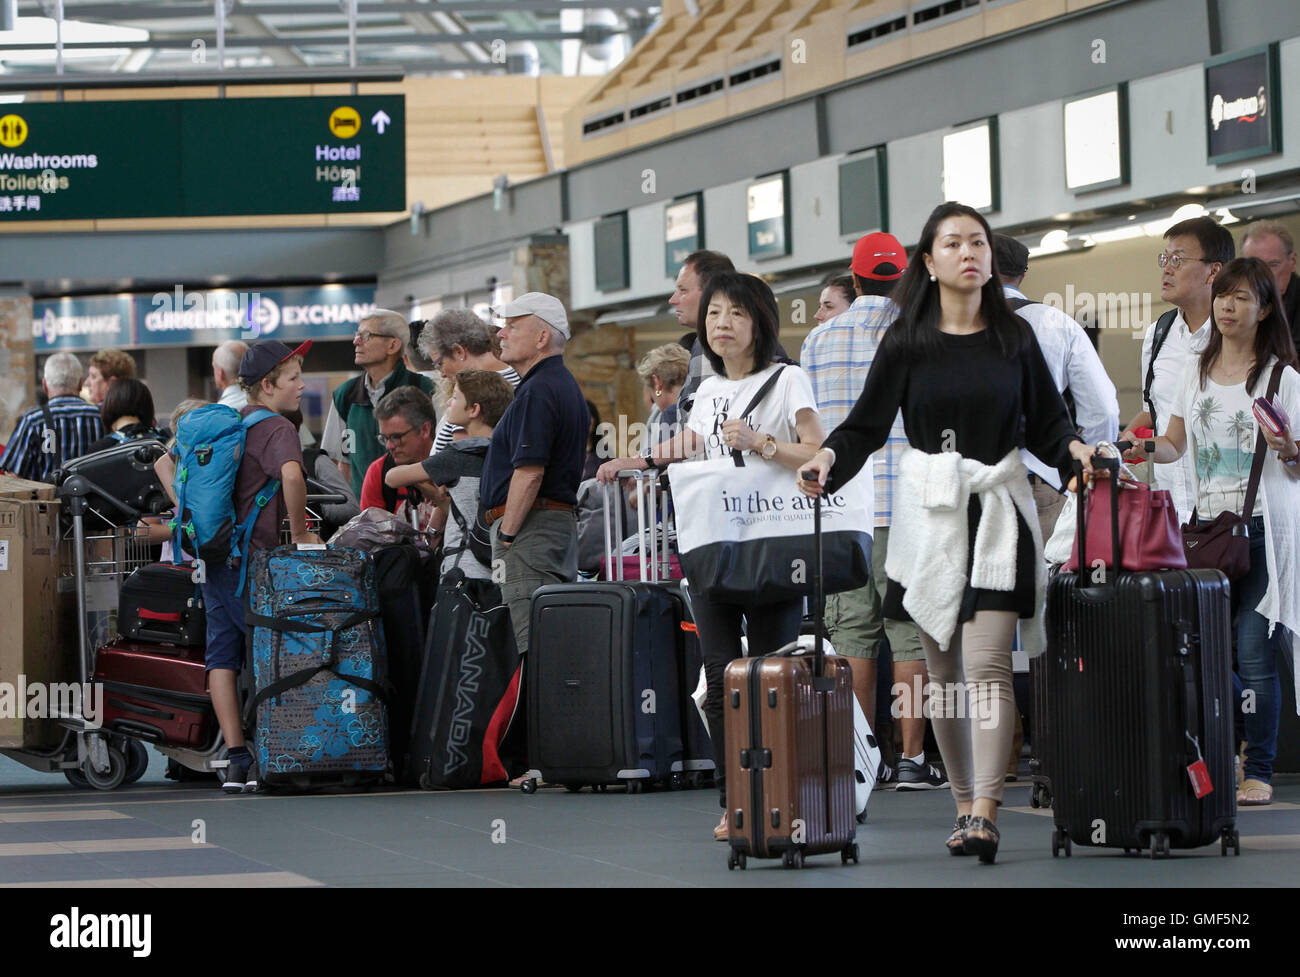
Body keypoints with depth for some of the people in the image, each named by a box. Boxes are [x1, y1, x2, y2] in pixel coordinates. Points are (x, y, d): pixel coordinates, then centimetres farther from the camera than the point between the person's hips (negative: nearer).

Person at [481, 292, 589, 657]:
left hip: (529, 529, -11)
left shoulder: (537, 391, -13)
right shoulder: (567, 387, 20)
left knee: (534, 642, -16)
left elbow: (529, 473, -21)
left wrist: (506, 535, -17)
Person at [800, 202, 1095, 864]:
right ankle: (964, 802, 16)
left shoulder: (1015, 338, 7)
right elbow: (867, 424, 3)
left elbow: (1045, 423, 11)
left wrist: (1074, 448, -9)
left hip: (998, 508, -1)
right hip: (929, 509, 1)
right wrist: (828, 458, -15)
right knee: (942, 667, 4)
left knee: (988, 663, -11)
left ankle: (985, 811, -18)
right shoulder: (907, 342, 4)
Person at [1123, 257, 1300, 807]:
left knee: (1254, 653, -7)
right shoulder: (1198, 369, 14)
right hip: (1208, 524, 5)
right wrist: (1146, 449, -4)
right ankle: (1250, 737, 24)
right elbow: (1175, 444, 16)